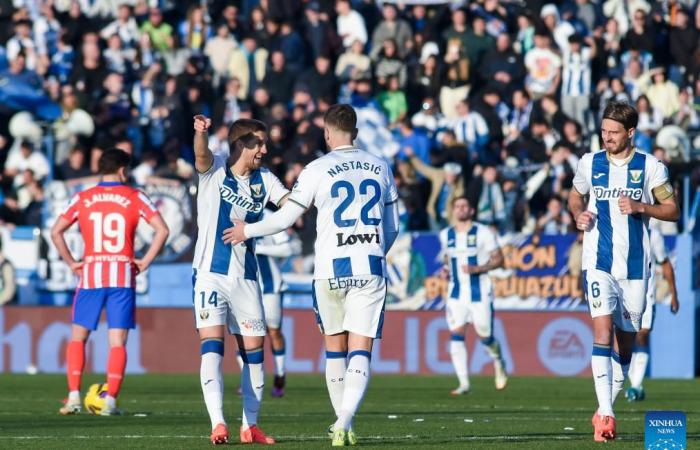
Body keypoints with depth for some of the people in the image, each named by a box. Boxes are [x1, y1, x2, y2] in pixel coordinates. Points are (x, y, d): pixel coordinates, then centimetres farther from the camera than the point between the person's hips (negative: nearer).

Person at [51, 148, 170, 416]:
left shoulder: (82, 199, 5)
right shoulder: (135, 198, 2)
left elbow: (56, 232, 0)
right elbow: (162, 230, -7)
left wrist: (71, 262, 6)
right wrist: (145, 262, -1)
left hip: (90, 274, 1)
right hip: (123, 276, -1)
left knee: (78, 337, 11)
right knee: (117, 342, 1)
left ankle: (74, 397, 0)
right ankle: (110, 401, -6)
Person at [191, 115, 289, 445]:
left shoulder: (264, 180, 7)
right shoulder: (215, 169, -4)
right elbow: (202, 155, -26)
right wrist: (200, 132, -48)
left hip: (245, 278, 4)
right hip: (210, 273, -4)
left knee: (254, 351, 6)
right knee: (212, 346, -14)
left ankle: (250, 425, 16)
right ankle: (218, 424, -22)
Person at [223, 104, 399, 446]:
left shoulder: (318, 170, -4)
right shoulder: (380, 168, 9)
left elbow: (286, 217, -1)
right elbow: (392, 228, 15)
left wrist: (247, 230, 15)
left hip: (332, 268, -2)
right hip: (370, 269, 2)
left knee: (335, 348, 14)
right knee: (360, 351, -4)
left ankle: (343, 422, 20)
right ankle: (345, 424, -21)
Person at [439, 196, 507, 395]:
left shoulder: (483, 233, -5)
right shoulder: (446, 235, 9)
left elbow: (498, 259, -5)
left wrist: (477, 269, -19)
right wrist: (446, 270, 3)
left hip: (480, 294, -3)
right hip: (456, 294, 3)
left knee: (485, 336, 3)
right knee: (456, 336, -11)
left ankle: (498, 362, 38)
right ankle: (464, 384, -9)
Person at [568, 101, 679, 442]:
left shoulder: (650, 167, -1)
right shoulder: (590, 163, 4)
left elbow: (672, 210, 2)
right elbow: (575, 197, 21)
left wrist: (640, 207, -14)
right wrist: (578, 215, -1)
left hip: (635, 265, 1)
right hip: (599, 262, -1)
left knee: (625, 340, 7)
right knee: (603, 330, -18)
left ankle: (605, 410, 23)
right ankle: (605, 415, -23)